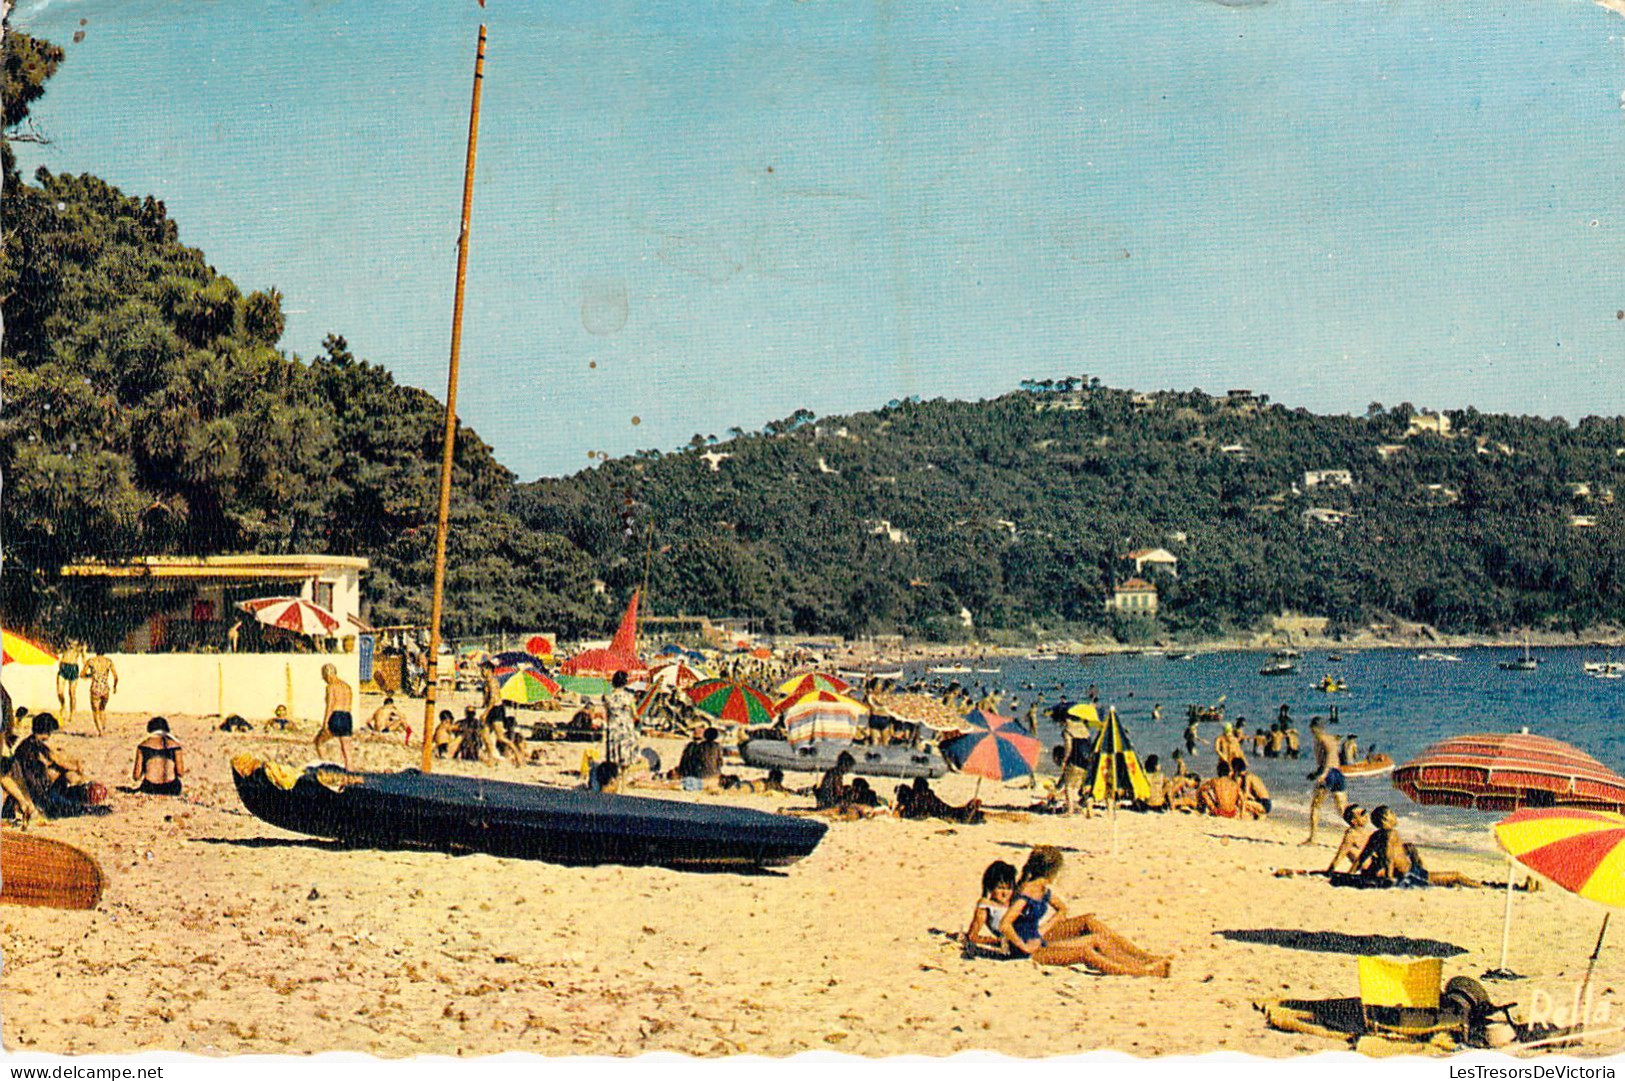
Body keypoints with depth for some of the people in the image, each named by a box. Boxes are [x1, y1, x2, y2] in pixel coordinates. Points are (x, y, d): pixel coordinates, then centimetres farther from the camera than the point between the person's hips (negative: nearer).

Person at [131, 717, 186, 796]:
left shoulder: (143, 745, 2)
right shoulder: (174, 744, 2)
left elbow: (136, 775, -1)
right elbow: (181, 773, -2)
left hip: (150, 789, -1)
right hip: (172, 790, 1)